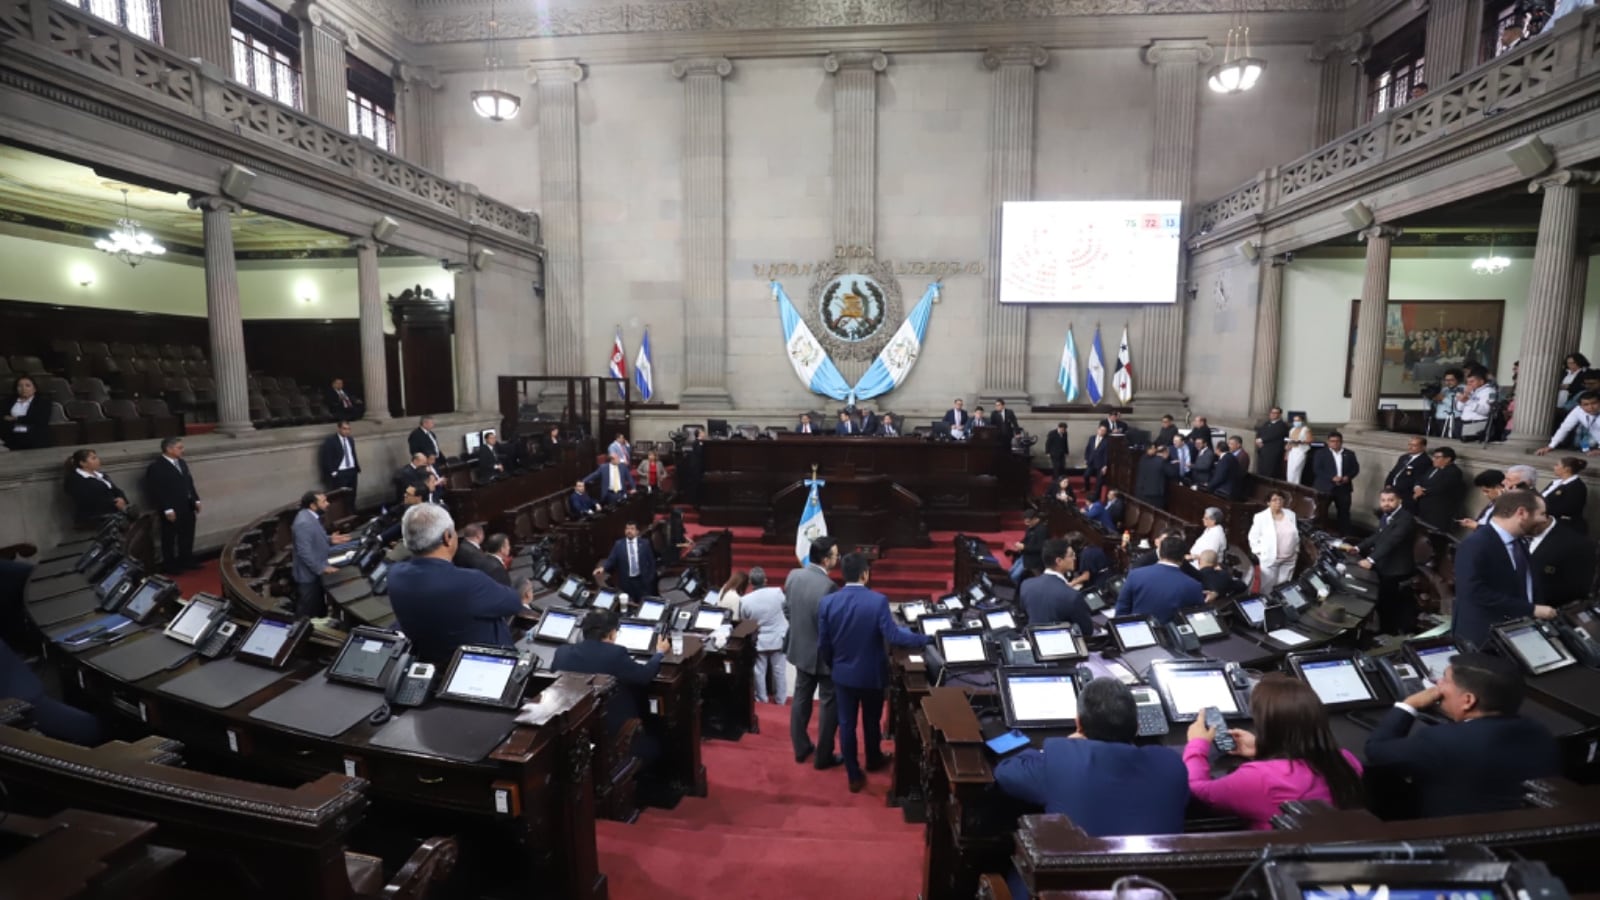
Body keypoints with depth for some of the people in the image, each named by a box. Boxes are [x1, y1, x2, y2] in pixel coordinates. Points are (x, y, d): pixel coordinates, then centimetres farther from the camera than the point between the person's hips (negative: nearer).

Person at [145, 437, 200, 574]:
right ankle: (169, 565, 16)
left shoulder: (181, 462, 11)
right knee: (170, 537, 5)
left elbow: (190, 482, 17)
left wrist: (196, 500, 11)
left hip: (187, 506, 8)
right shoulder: (156, 466, -15)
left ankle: (186, 560, 29)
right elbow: (157, 491, -18)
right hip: (171, 510, -8)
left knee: (187, 535, 16)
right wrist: (167, 509, -20)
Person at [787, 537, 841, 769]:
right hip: (824, 654, -7)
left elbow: (786, 609, 6)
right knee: (830, 704, 10)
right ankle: (824, 756, 21)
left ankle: (801, 748, 33)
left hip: (800, 649, 7)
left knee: (801, 699, 20)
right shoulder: (827, 586, -29)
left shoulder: (793, 576, -6)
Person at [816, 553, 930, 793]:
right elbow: (893, 637, -23)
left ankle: (854, 776, 22)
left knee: (846, 724, 13)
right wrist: (925, 639, -10)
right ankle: (874, 760, 44)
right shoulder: (878, 601, -20)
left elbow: (823, 644, -6)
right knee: (872, 720, 21)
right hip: (872, 674, -1)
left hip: (843, 674, 1)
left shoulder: (828, 602, -12)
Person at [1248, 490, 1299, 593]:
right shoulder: (1260, 517, -11)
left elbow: (1296, 534, 14)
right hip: (1269, 559, -4)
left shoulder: (1291, 515, 3)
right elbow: (1253, 537, -5)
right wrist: (1259, 552, -8)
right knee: (1267, 588, 4)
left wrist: (1296, 550, 11)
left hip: (1289, 559, 4)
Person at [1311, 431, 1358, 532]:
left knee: (1344, 511, 5)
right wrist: (1332, 478, -18)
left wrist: (1348, 477, -11)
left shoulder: (1349, 454, 12)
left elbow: (1356, 468, 10)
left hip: (1343, 487, 3)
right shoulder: (1321, 454, 1)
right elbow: (1317, 469, -7)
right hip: (1325, 487, -3)